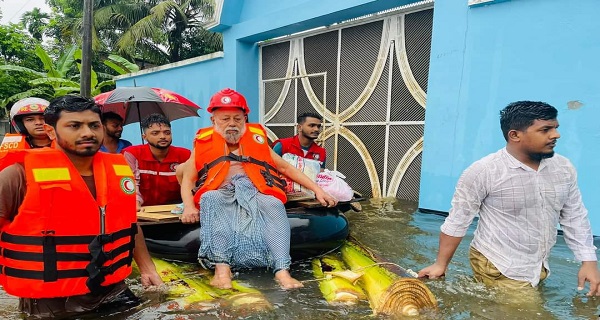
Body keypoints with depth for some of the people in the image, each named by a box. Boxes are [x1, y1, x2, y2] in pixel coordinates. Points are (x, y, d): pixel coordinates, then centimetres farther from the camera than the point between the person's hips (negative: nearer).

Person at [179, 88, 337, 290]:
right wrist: (189, 206, -8)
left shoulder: (256, 138, 21)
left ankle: (282, 270, -44)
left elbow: (286, 168, 21)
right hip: (220, 192, 0)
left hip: (255, 190, 1)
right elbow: (188, 179, 13)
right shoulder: (204, 143, 19)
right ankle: (221, 267, -43)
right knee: (210, 199, -35)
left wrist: (317, 190, 12)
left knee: (274, 205, -32)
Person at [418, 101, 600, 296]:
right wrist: (441, 264, -12)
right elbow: (457, 220, -15)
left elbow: (575, 217, 8)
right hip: (498, 269, -6)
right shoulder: (484, 171, -20)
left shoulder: (564, 168, -2)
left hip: (538, 268, 6)